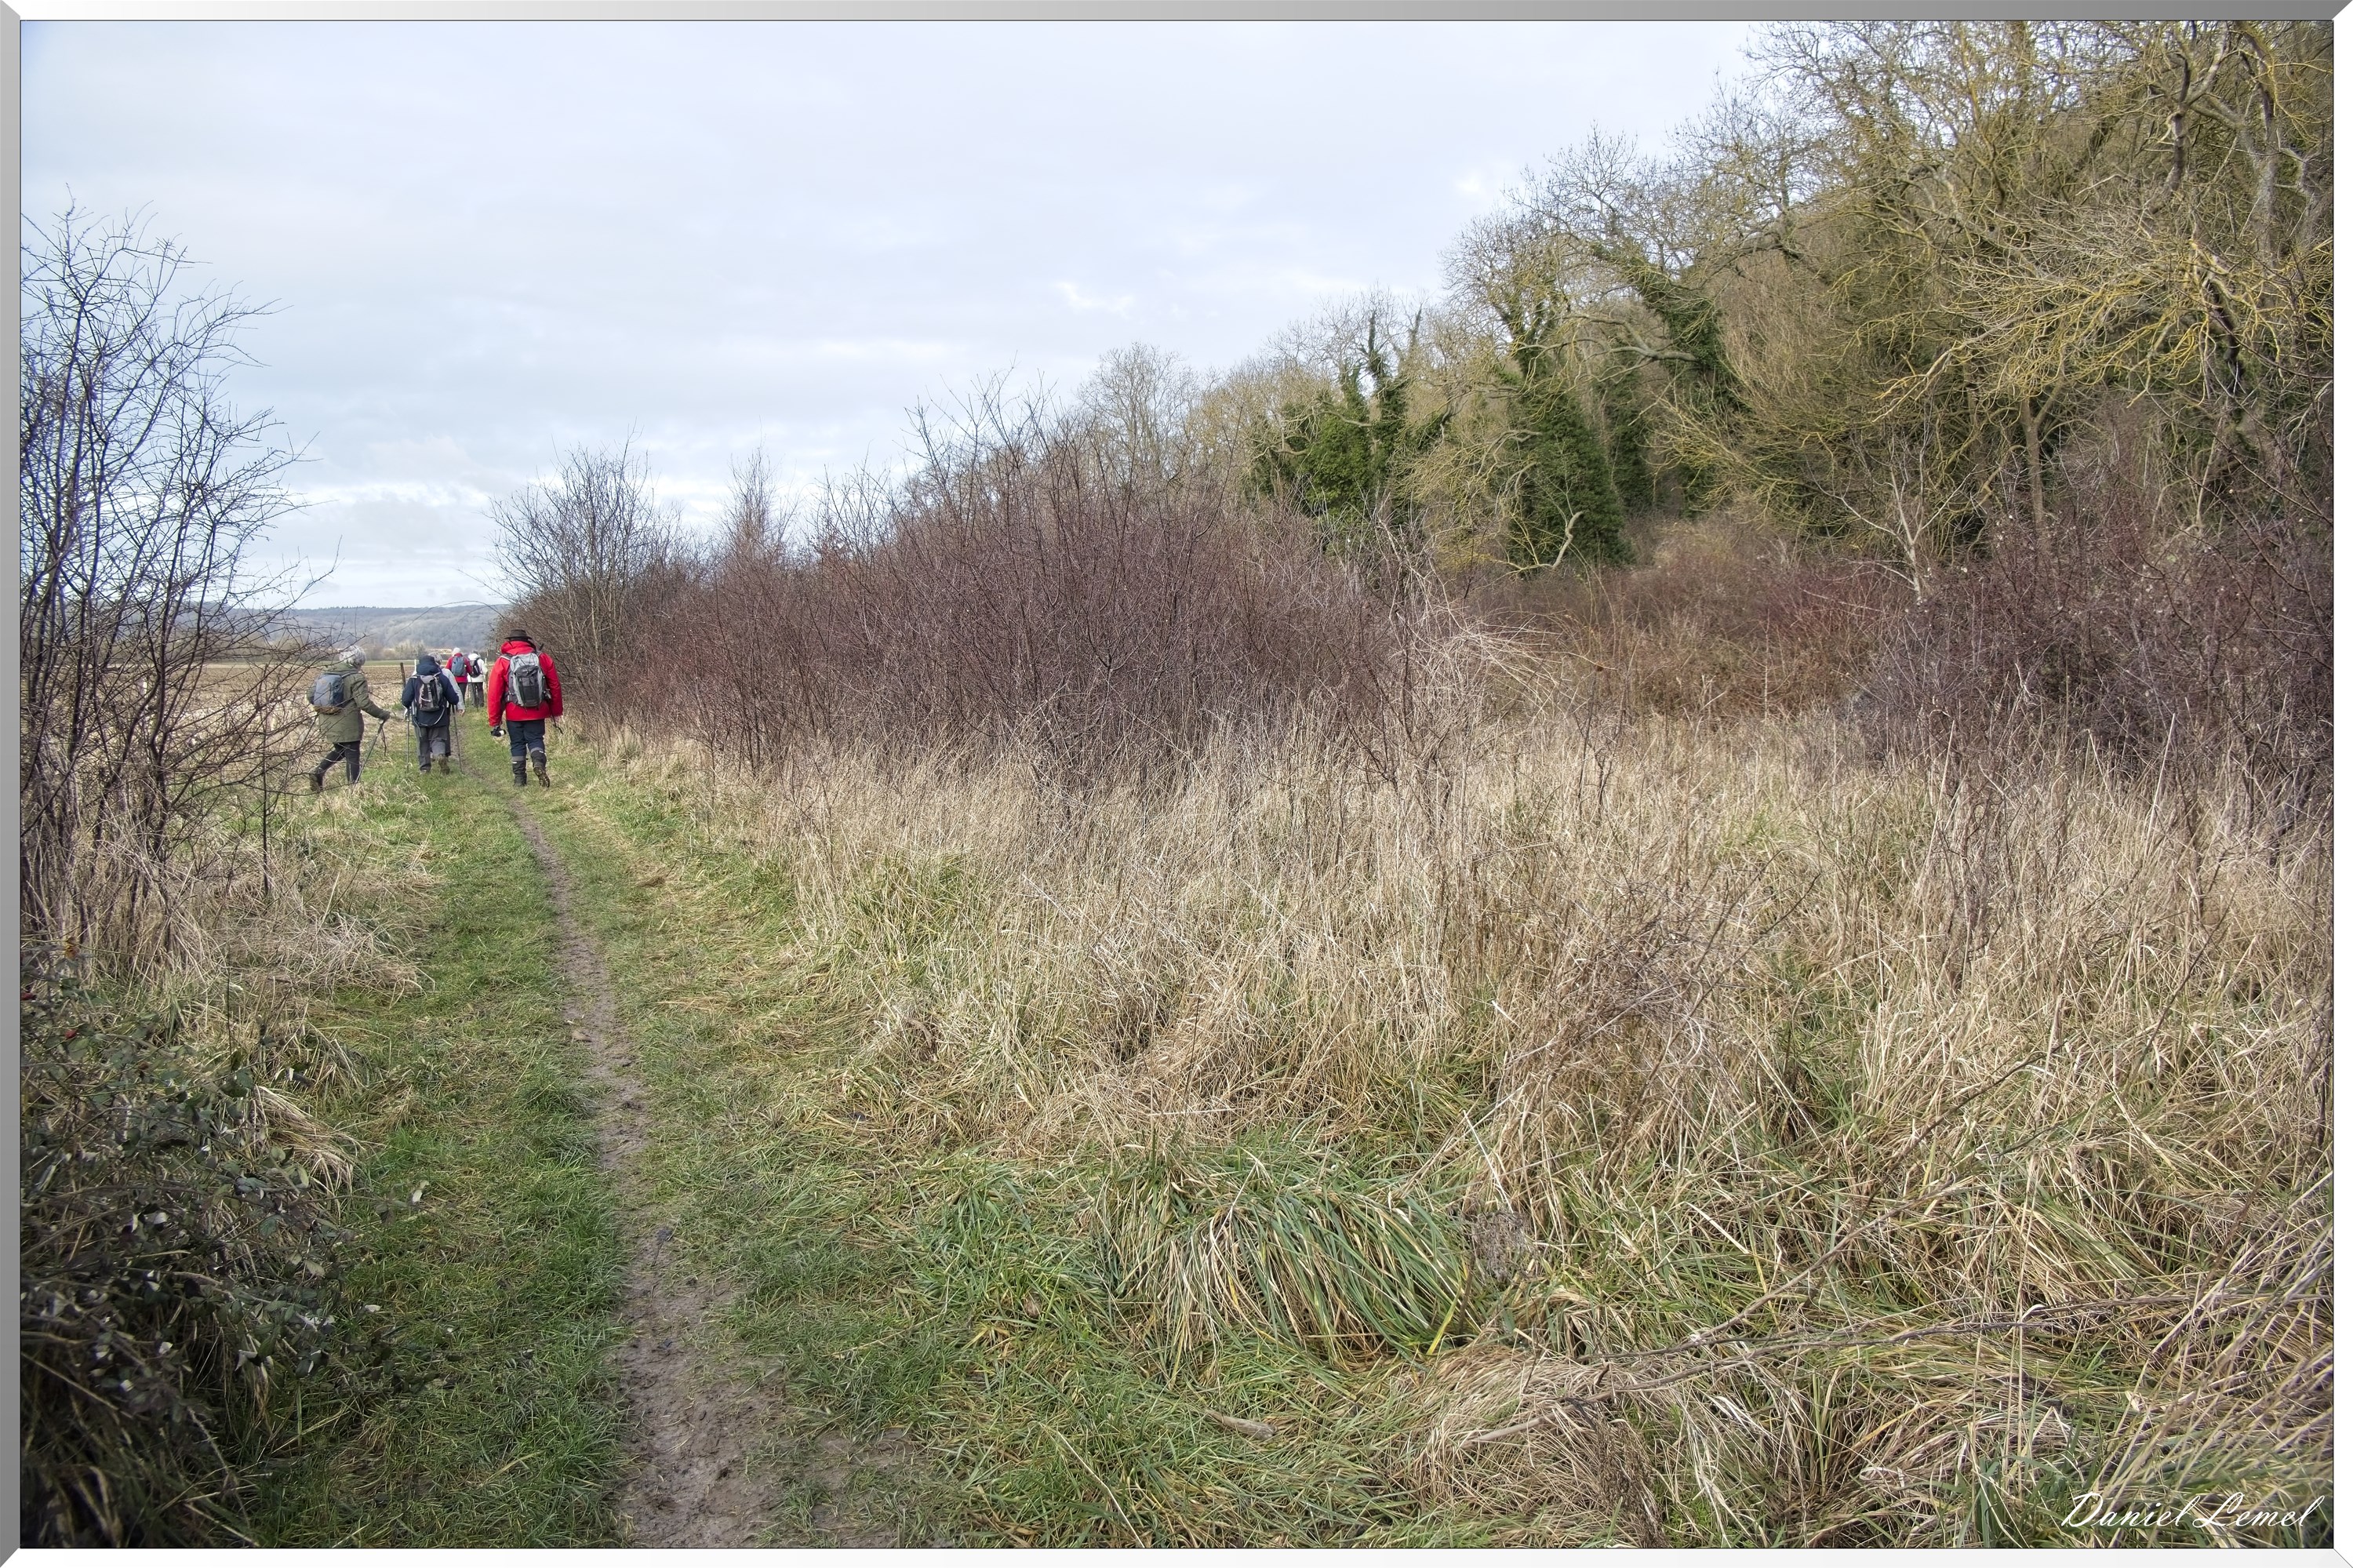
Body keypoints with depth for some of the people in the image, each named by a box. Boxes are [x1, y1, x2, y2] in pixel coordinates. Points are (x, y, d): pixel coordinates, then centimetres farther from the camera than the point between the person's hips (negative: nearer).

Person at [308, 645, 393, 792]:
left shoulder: (325, 672, 7)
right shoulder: (357, 678, -13)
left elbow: (311, 695, 9)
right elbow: (364, 704, -18)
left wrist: (322, 708, 25)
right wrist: (383, 714, -9)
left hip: (327, 723, 6)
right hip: (348, 725, -6)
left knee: (340, 751, 23)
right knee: (352, 756, 3)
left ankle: (319, 771, 4)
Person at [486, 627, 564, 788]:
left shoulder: (502, 662, -3)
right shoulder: (543, 659, 0)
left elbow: (494, 694, -3)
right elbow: (555, 687, 4)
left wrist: (494, 721, 3)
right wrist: (557, 712, 14)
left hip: (514, 713, -1)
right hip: (538, 712, 1)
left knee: (517, 743, 12)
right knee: (535, 739, 12)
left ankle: (519, 779, 13)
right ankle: (539, 763, -17)